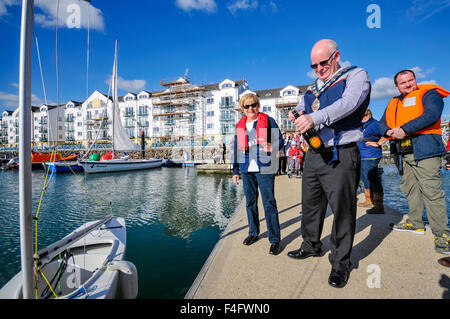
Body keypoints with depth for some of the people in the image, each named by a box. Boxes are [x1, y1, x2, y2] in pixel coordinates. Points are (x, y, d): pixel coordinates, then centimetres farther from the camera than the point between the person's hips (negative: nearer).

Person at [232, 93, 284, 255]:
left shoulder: (268, 121, 1)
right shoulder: (240, 125, 14)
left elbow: (279, 140, 3)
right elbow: (237, 149, 17)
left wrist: (272, 148, -21)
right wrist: (235, 171, 13)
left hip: (264, 169, -4)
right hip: (246, 170, 5)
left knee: (269, 204, -4)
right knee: (250, 202, 13)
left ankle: (275, 240, 8)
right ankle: (253, 233, 30)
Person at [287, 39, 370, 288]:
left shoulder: (356, 75, 4)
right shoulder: (312, 88, 22)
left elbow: (348, 103, -16)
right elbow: (300, 109, 18)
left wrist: (315, 118, -32)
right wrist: (296, 116, -8)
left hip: (340, 156, -6)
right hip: (314, 154, 6)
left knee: (342, 209, -1)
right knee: (310, 204, 14)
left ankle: (340, 262, 16)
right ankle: (311, 246, 33)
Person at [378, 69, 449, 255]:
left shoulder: (429, 94, 1)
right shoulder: (393, 103, 20)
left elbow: (431, 115, -16)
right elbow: (382, 123, 16)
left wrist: (404, 129, -20)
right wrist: (390, 132, -5)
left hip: (425, 151, -7)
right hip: (405, 153, 7)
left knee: (431, 191, -9)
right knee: (409, 188, 13)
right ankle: (415, 223, 27)